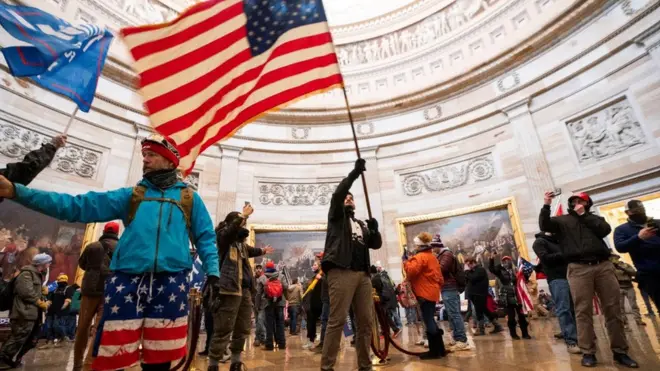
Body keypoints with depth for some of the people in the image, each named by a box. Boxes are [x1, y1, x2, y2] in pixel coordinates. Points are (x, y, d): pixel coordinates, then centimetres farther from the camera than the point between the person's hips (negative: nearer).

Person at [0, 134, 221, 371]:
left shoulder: (189, 198, 11)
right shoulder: (130, 195, 14)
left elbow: (205, 237, 9)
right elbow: (77, 206, 7)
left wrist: (212, 271, -4)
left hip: (170, 284, -1)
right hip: (127, 281, 1)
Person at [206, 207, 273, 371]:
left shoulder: (240, 240, 20)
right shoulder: (222, 235, -2)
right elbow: (232, 229, -27)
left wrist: (262, 251, 56)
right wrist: (243, 215, -19)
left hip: (244, 290, 9)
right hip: (228, 289, -9)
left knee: (243, 330, 14)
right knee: (223, 331, -6)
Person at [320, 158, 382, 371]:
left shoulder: (362, 224, 28)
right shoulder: (337, 217, 14)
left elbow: (376, 244, 20)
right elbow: (336, 195, -5)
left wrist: (375, 230, -1)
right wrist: (354, 173, -10)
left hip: (362, 274, 6)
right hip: (341, 272, -6)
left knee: (365, 322, 6)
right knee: (337, 320, -9)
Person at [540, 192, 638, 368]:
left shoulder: (594, 218, 21)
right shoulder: (562, 220, 14)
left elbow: (605, 230, 2)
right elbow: (544, 225, -3)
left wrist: (583, 215, 4)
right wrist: (546, 205, -12)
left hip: (604, 265, 3)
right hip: (579, 268, -2)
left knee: (613, 310, 4)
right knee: (583, 311, -3)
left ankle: (620, 351, 16)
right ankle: (588, 352, 3)